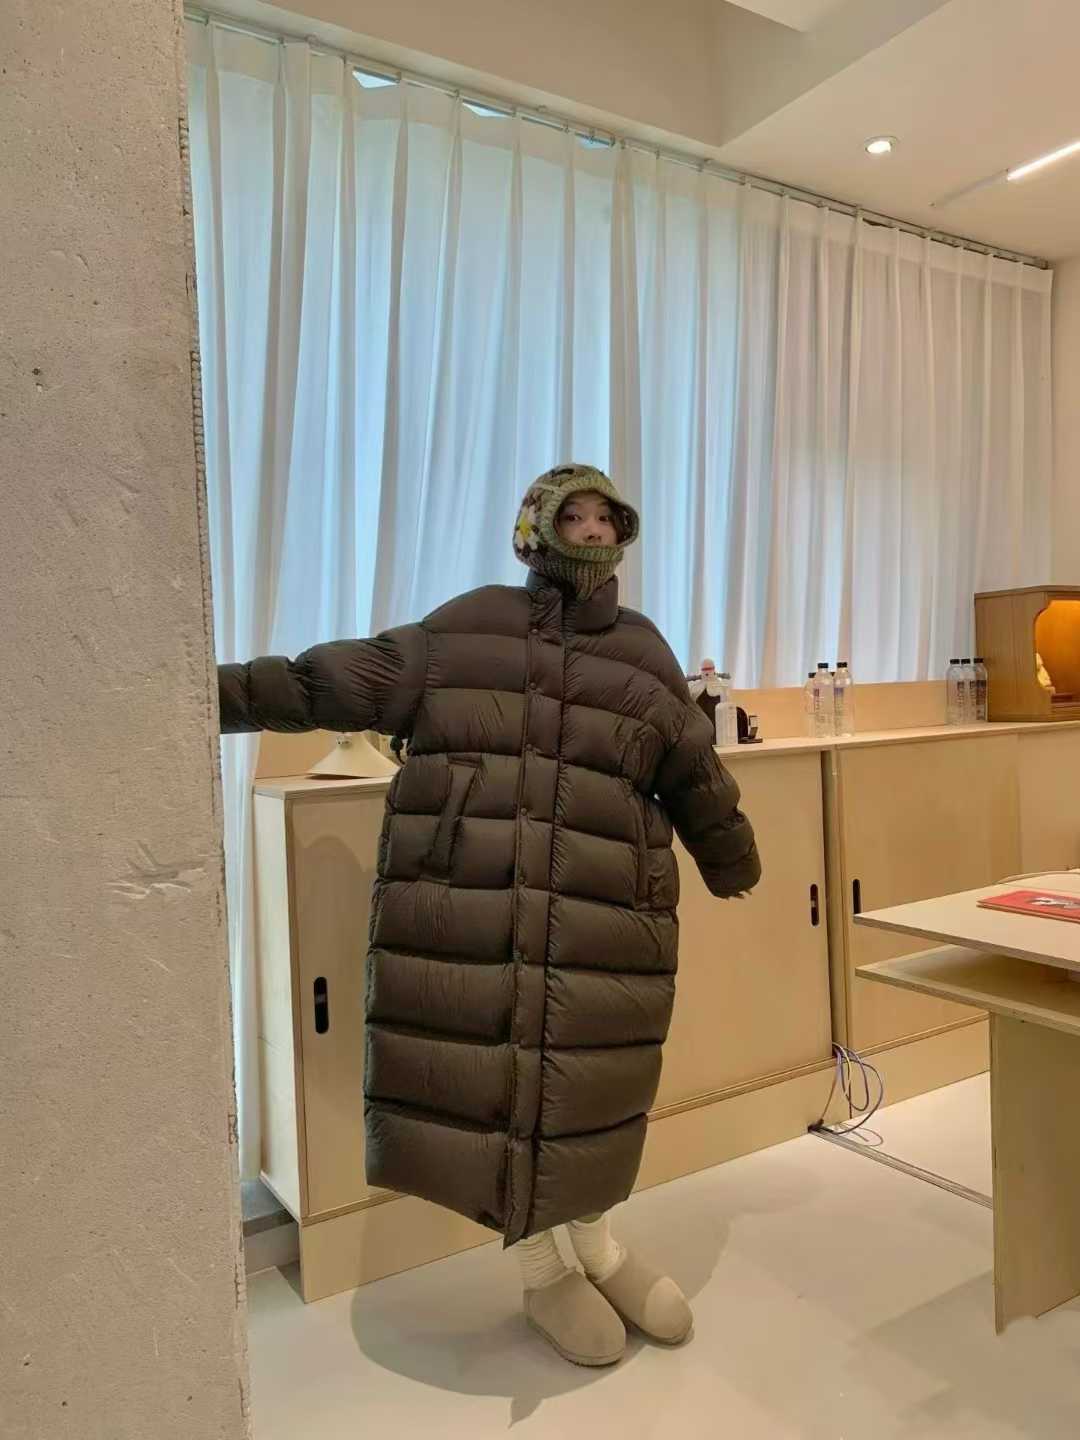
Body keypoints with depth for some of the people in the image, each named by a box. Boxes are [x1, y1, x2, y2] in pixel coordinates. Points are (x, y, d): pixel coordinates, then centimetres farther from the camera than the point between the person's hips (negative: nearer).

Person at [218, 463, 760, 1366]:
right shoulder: (466, 628, 7)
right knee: (481, 1078, 3)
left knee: (595, 1086, 8)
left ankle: (601, 1248, 37)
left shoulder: (644, 653, 14)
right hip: (463, 898, -1)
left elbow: (695, 777, 22)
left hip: (601, 909, 2)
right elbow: (333, 682, 7)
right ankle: (540, 1268, 29)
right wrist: (220, 689, 3)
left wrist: (733, 864, 30)